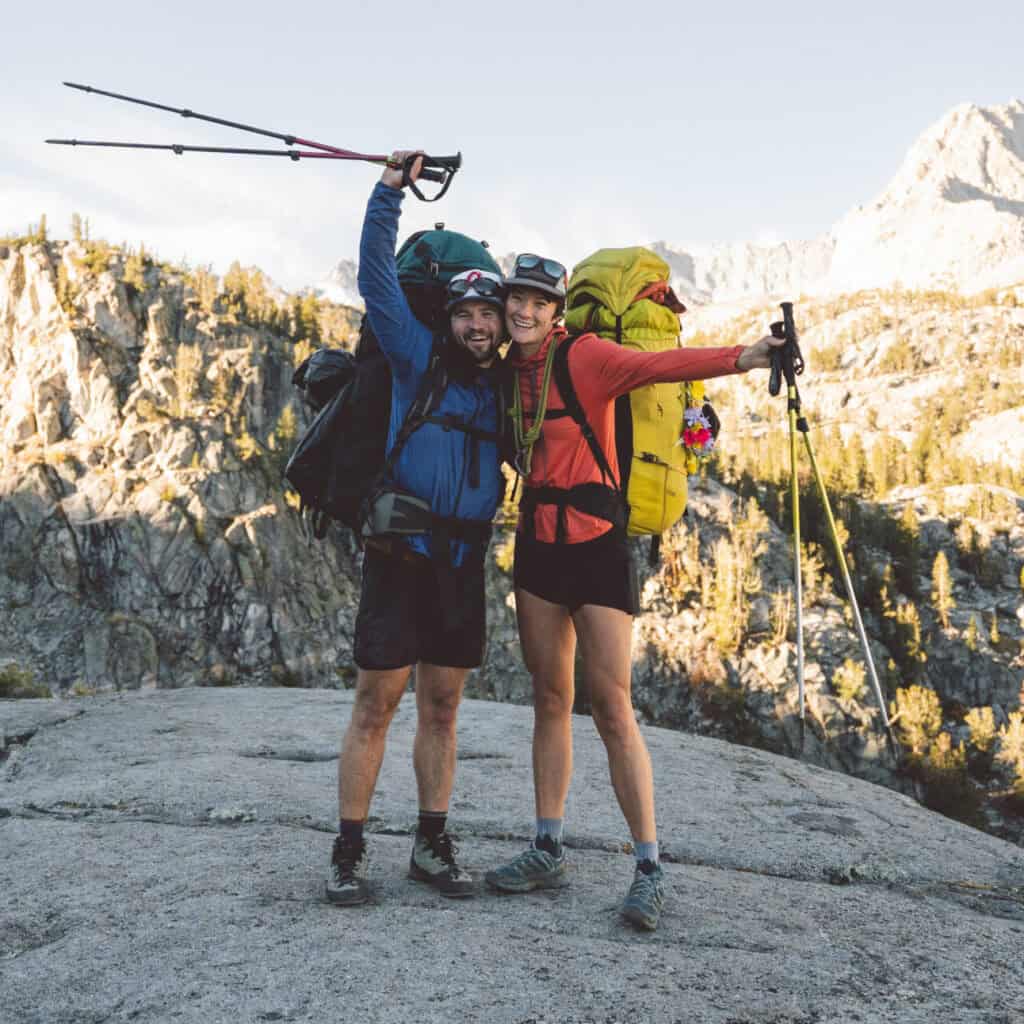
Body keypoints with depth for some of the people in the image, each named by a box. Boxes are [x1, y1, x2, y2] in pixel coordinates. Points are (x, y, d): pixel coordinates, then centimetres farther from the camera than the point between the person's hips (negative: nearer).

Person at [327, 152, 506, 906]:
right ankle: (349, 852, 8)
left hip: (465, 561, 4)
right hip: (401, 555, -4)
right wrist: (389, 190, -10)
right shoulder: (418, 360, 0)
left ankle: (432, 844, 20)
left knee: (442, 709, 10)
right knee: (376, 705, -1)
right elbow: (377, 279, -6)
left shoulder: (506, 386, 12)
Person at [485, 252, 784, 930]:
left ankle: (650, 869, 3)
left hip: (595, 544, -6)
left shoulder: (585, 355, -11)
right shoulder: (512, 371, 8)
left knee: (612, 708, -7)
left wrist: (738, 359, -40)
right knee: (550, 701, 12)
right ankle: (548, 852, 22)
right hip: (538, 543, 6)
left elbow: (657, 365, -27)